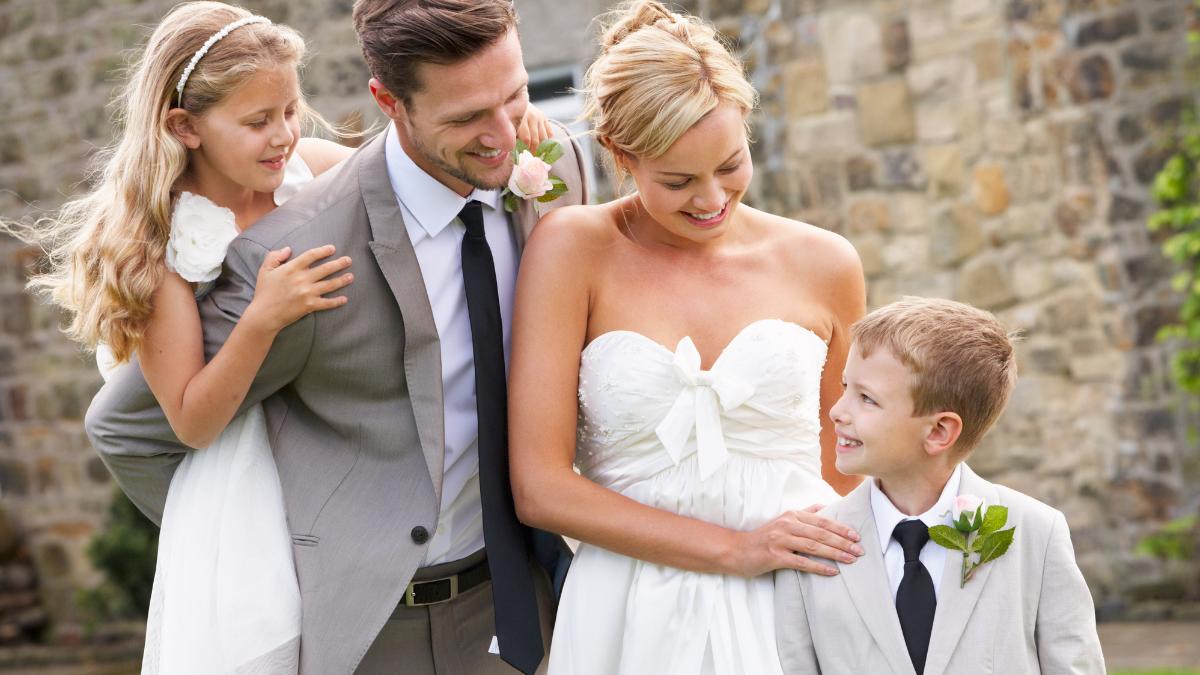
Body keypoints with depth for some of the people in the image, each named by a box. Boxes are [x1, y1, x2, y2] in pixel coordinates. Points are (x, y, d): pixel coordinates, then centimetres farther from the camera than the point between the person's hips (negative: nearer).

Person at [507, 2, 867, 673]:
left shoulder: (822, 265, 2)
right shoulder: (573, 248, -5)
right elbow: (540, 488, -10)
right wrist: (733, 549, -13)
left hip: (800, 616, 2)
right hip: (638, 620, -1)